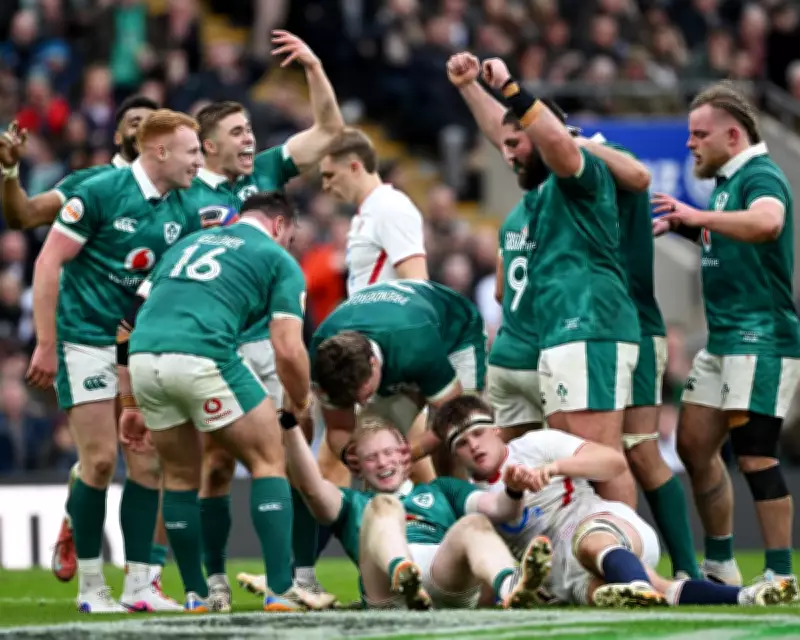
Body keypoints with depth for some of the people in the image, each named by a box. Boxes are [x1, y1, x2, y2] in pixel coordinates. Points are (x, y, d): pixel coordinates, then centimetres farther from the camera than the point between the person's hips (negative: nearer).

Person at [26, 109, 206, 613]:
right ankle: (90, 586, 2)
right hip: (86, 338, -6)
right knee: (100, 460, -9)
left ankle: (138, 584, 5)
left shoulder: (184, 212, 3)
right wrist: (46, 345, -14)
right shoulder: (100, 192, -14)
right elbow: (49, 262, -12)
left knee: (149, 463, -1)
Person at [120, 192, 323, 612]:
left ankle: (195, 595, 27)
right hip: (204, 354, -5)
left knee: (181, 475, 24)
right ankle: (280, 590, 2)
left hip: (143, 358, 5)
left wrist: (135, 406, 33)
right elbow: (288, 351, 6)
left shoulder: (187, 244, 32)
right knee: (268, 461, 11)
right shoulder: (278, 259, 16)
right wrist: (302, 404, 24)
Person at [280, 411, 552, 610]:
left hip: (449, 581, 1)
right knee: (383, 506, -25)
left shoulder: (441, 490, 38)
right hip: (386, 590, -1)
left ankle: (511, 588, -66)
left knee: (474, 524, -29)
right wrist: (290, 423, 2)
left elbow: (499, 508, 21)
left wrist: (513, 491, -4)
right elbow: (312, 486, 15)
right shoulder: (353, 503, 36)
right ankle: (402, 577, -61)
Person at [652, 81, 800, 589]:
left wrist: (701, 216, -38)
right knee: (694, 443, 11)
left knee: (754, 452, -12)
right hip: (724, 338, 10)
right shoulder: (727, 181, 16)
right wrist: (680, 224, 19)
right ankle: (720, 566, 20)